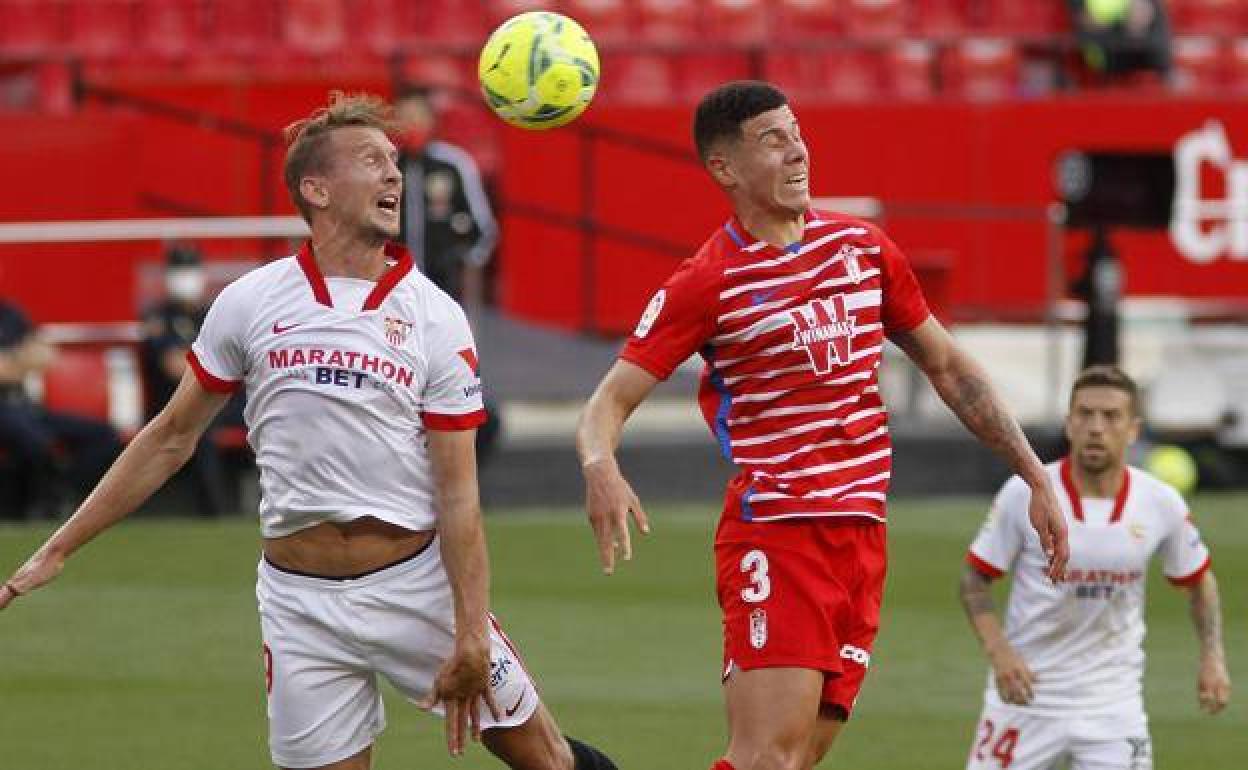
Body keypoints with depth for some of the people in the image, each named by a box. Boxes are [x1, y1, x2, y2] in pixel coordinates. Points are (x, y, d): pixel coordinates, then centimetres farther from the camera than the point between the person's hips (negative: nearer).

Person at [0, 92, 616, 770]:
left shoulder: (436, 317, -2)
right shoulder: (248, 303, 0)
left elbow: (457, 491, -5)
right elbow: (170, 440, 11)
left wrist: (471, 637, -13)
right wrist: (58, 550, 10)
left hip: (419, 580, 0)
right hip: (301, 602, 0)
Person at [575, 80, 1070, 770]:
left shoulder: (863, 247, 11)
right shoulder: (709, 282, -6)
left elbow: (947, 367, 21)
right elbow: (610, 400, -8)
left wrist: (1035, 477, 18)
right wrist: (600, 469, -31)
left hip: (862, 534, 5)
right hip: (773, 537, -5)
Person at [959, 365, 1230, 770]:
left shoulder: (1161, 504, -5)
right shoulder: (1024, 494, -11)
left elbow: (1198, 579, 12)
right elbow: (974, 580, -3)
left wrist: (1212, 656, -2)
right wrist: (998, 651, -18)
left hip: (1112, 703, 1)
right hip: (1026, 692, -1)